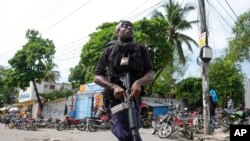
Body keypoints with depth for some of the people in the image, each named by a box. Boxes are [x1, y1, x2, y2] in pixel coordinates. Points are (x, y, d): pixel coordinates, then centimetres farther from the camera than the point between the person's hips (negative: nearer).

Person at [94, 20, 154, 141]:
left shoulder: (141, 49, 8)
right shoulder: (109, 50, 6)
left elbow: (150, 75, 2)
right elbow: (97, 77, 2)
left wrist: (139, 82, -22)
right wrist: (114, 86, -17)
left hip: (133, 98, 2)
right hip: (115, 99, -1)